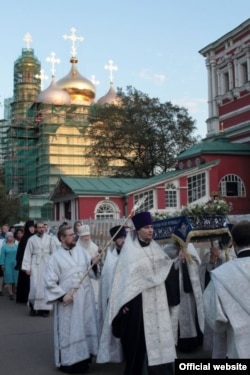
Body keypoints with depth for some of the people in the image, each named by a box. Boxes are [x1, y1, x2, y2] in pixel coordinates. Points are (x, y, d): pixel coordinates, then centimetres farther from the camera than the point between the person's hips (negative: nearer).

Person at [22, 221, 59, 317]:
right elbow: (28, 254, 3)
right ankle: (33, 306, 14)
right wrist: (27, 267, -2)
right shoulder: (31, 239, 3)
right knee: (35, 286, -4)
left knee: (46, 286, 0)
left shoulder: (50, 238, 3)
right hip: (35, 265, 0)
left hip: (47, 264, 0)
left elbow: (54, 252, 2)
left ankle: (44, 308, 9)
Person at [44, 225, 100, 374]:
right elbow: (49, 281, -7)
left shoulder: (82, 251, 6)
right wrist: (62, 295, -15)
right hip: (68, 301, -4)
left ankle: (84, 358, 23)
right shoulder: (56, 257, -5)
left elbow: (91, 272, 6)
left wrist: (93, 264, -14)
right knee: (69, 331, 3)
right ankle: (69, 361, 15)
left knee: (86, 327, 10)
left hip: (85, 299, 4)